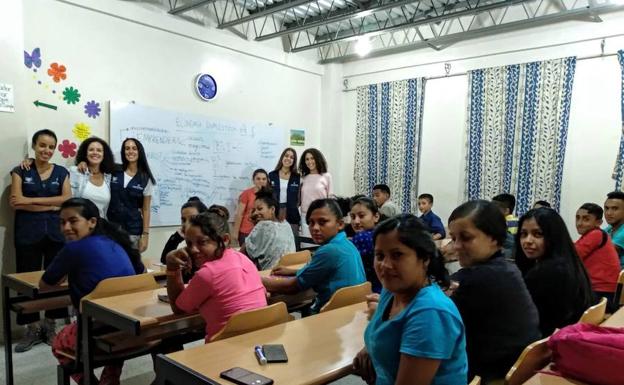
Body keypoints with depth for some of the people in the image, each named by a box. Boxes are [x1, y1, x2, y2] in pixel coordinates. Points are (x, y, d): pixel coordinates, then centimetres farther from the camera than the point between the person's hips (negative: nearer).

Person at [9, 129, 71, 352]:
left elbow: (67, 200, -5)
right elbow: (15, 202, -6)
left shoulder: (61, 172, 10)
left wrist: (31, 200, -9)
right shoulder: (21, 171, 6)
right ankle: (32, 329, 13)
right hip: (28, 233, -1)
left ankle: (50, 326, 16)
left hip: (56, 233, 1)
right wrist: (51, 205, -11)